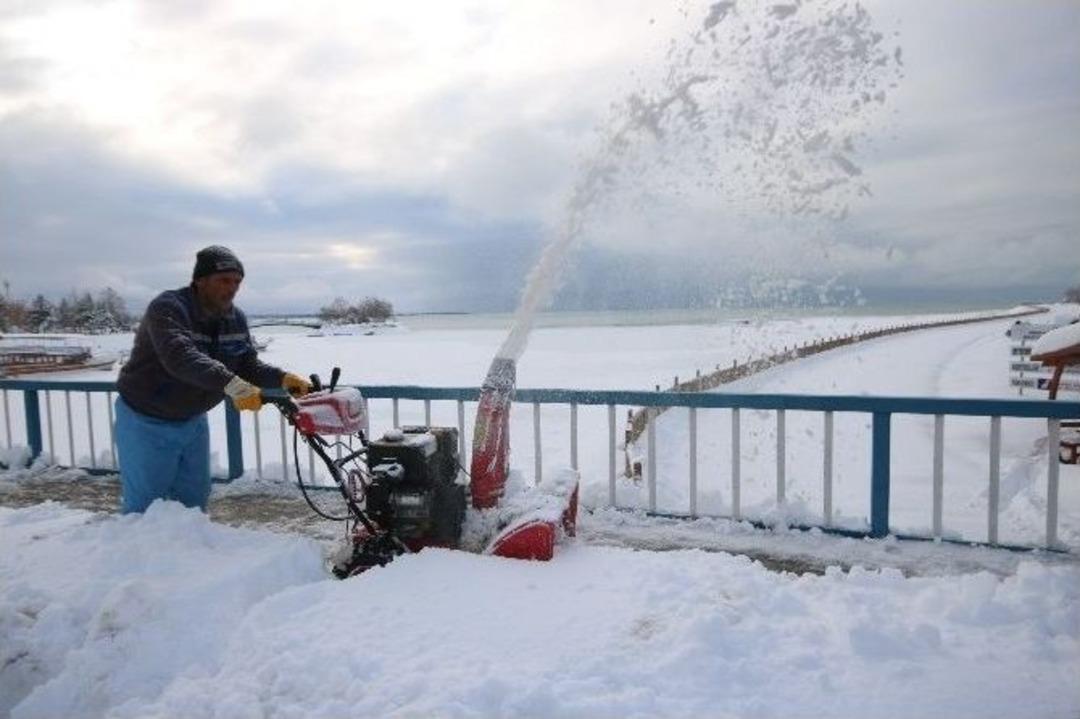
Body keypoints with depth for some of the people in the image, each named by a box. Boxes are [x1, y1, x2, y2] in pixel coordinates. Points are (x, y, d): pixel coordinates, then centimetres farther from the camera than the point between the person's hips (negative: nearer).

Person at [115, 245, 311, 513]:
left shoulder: (235, 319, -3)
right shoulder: (167, 308, -25)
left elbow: (248, 365, -3)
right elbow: (180, 357, -42)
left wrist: (282, 378, -23)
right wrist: (230, 383, -54)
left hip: (193, 420, 6)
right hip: (148, 422, -6)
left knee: (194, 500, 15)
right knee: (143, 506, 2)